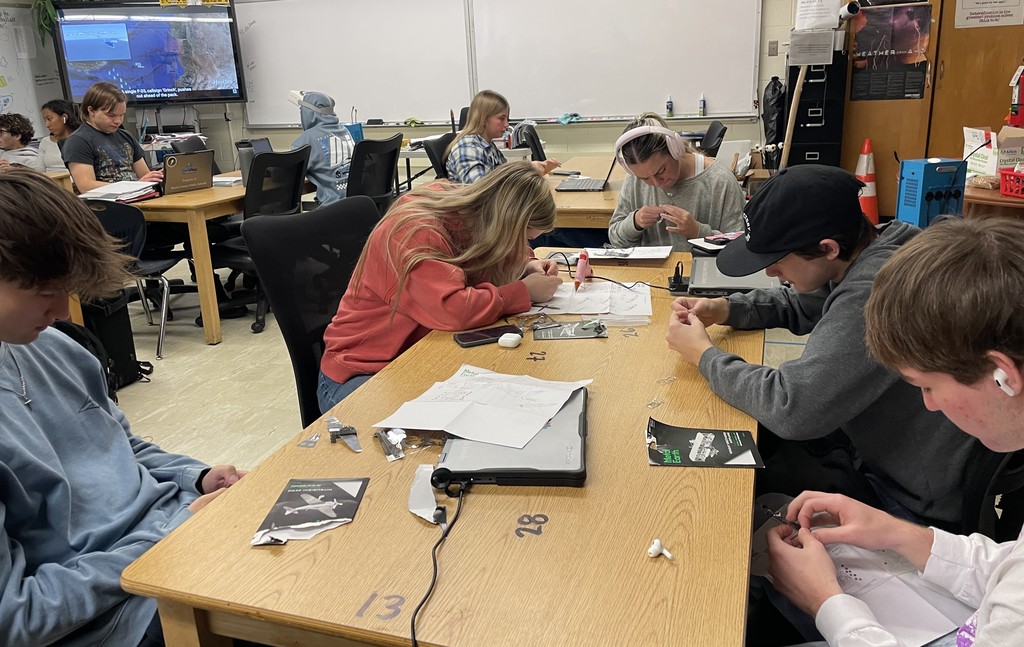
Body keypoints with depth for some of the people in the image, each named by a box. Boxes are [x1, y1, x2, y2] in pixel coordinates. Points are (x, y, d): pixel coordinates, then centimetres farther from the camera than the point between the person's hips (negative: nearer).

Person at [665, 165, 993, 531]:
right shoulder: (865, 249, -3)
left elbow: (790, 407, -33)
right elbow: (799, 305, 16)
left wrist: (705, 355, -17)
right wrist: (723, 309, 0)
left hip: (914, 507, -8)